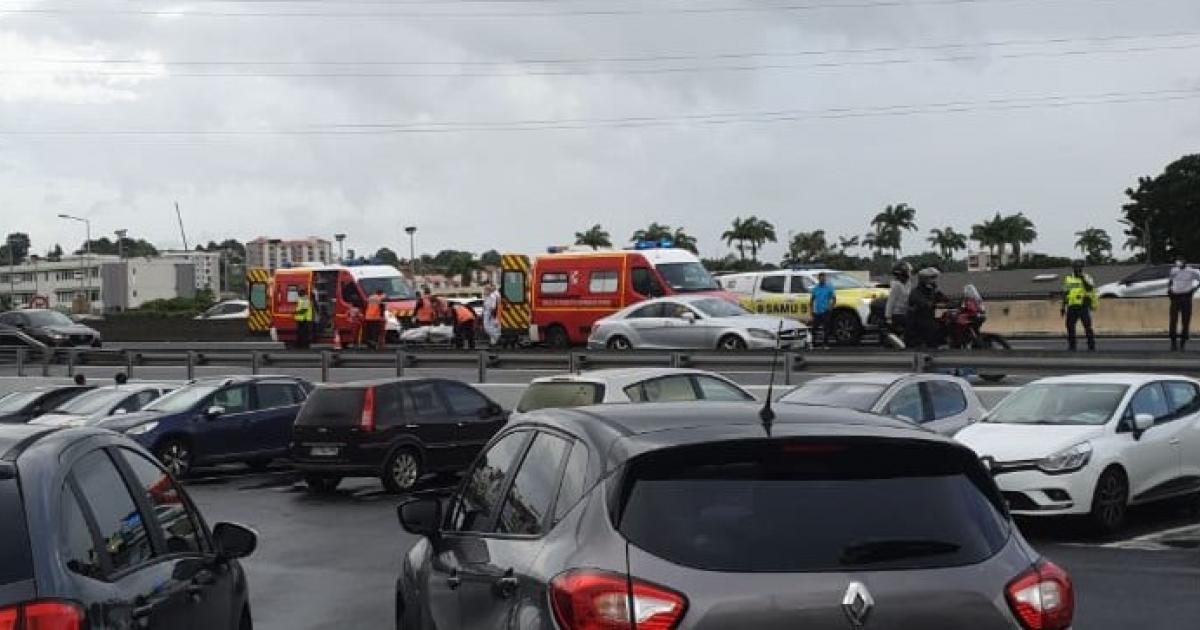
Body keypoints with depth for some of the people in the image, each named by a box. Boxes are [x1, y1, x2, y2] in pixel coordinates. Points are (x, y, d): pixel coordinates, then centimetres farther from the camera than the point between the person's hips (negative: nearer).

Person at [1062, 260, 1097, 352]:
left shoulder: (1087, 278, 2)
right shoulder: (1068, 280, 15)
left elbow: (1090, 288, -17)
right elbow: (1065, 294, 19)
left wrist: (1083, 279, -22)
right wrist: (1063, 306, 15)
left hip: (1084, 307, -4)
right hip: (1072, 307, 4)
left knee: (1087, 327, -8)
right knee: (1070, 327, 4)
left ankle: (1091, 346, -3)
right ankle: (1071, 346, 14)